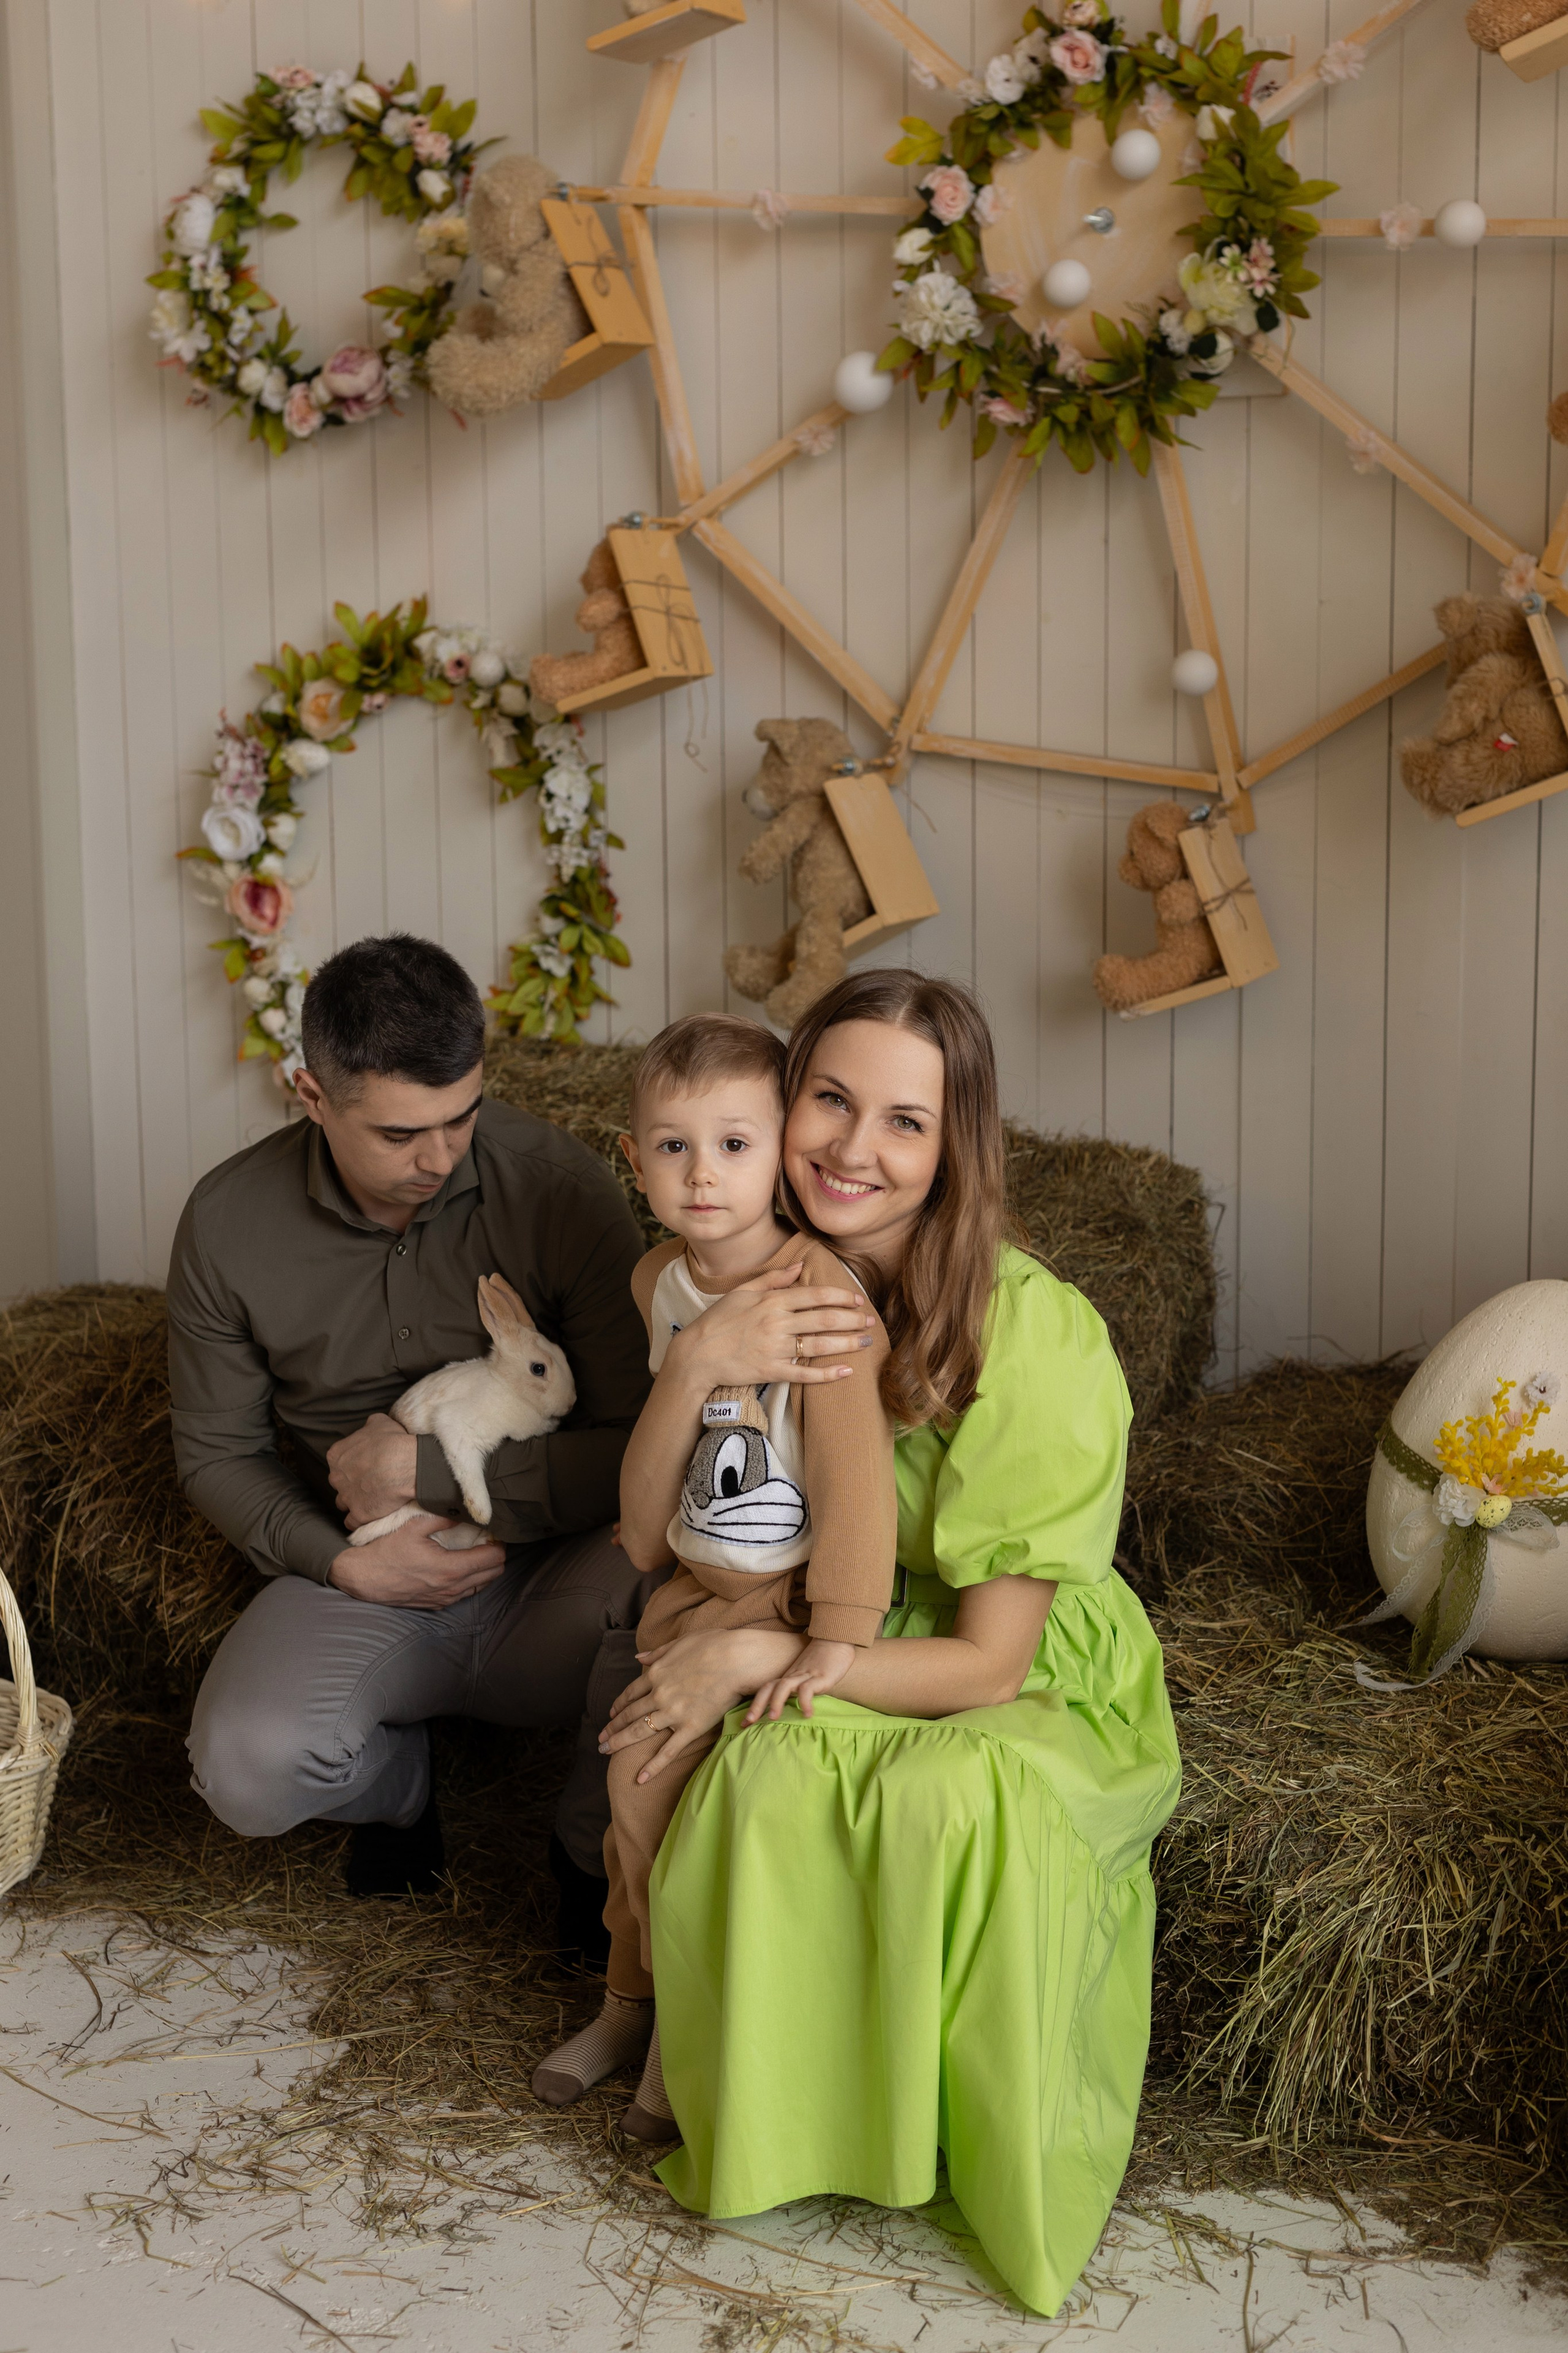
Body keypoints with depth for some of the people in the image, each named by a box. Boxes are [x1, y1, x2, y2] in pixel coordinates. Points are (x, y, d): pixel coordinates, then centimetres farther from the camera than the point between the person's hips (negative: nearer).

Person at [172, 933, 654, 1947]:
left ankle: (600, 1848, 0)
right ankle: (397, 1774, 13)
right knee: (247, 1771, -29)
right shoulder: (229, 1221, -6)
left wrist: (426, 1467, -18)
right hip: (359, 1583, 2)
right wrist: (341, 1560, -11)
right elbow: (217, 1453, 6)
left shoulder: (562, 1187, -14)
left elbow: (642, 1444, -15)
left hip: (551, 1573, -1)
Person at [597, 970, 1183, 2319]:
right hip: (849, 1664, 4)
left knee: (961, 1799, -37)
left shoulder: (1033, 1336, -26)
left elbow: (989, 1663, -21)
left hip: (1042, 1694, -3)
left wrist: (760, 1655, -23)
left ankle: (1001, 2166, -11)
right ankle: (781, 2120, -6)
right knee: (770, 1776, -32)